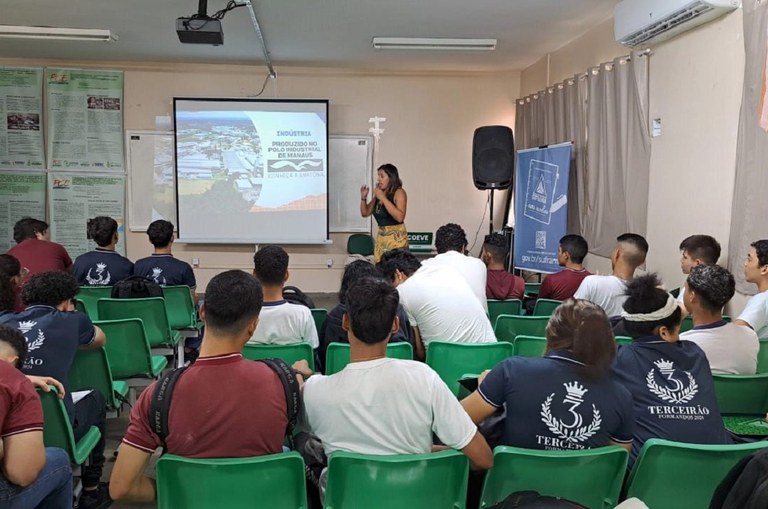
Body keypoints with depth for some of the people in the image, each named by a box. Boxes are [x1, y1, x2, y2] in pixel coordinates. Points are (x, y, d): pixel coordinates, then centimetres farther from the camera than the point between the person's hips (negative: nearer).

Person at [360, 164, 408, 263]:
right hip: (381, 236, 6)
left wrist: (383, 198, -19)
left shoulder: (399, 192, -6)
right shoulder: (379, 194, 12)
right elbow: (365, 213, 20)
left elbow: (400, 217, -20)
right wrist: (363, 197, 3)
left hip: (396, 237, -6)